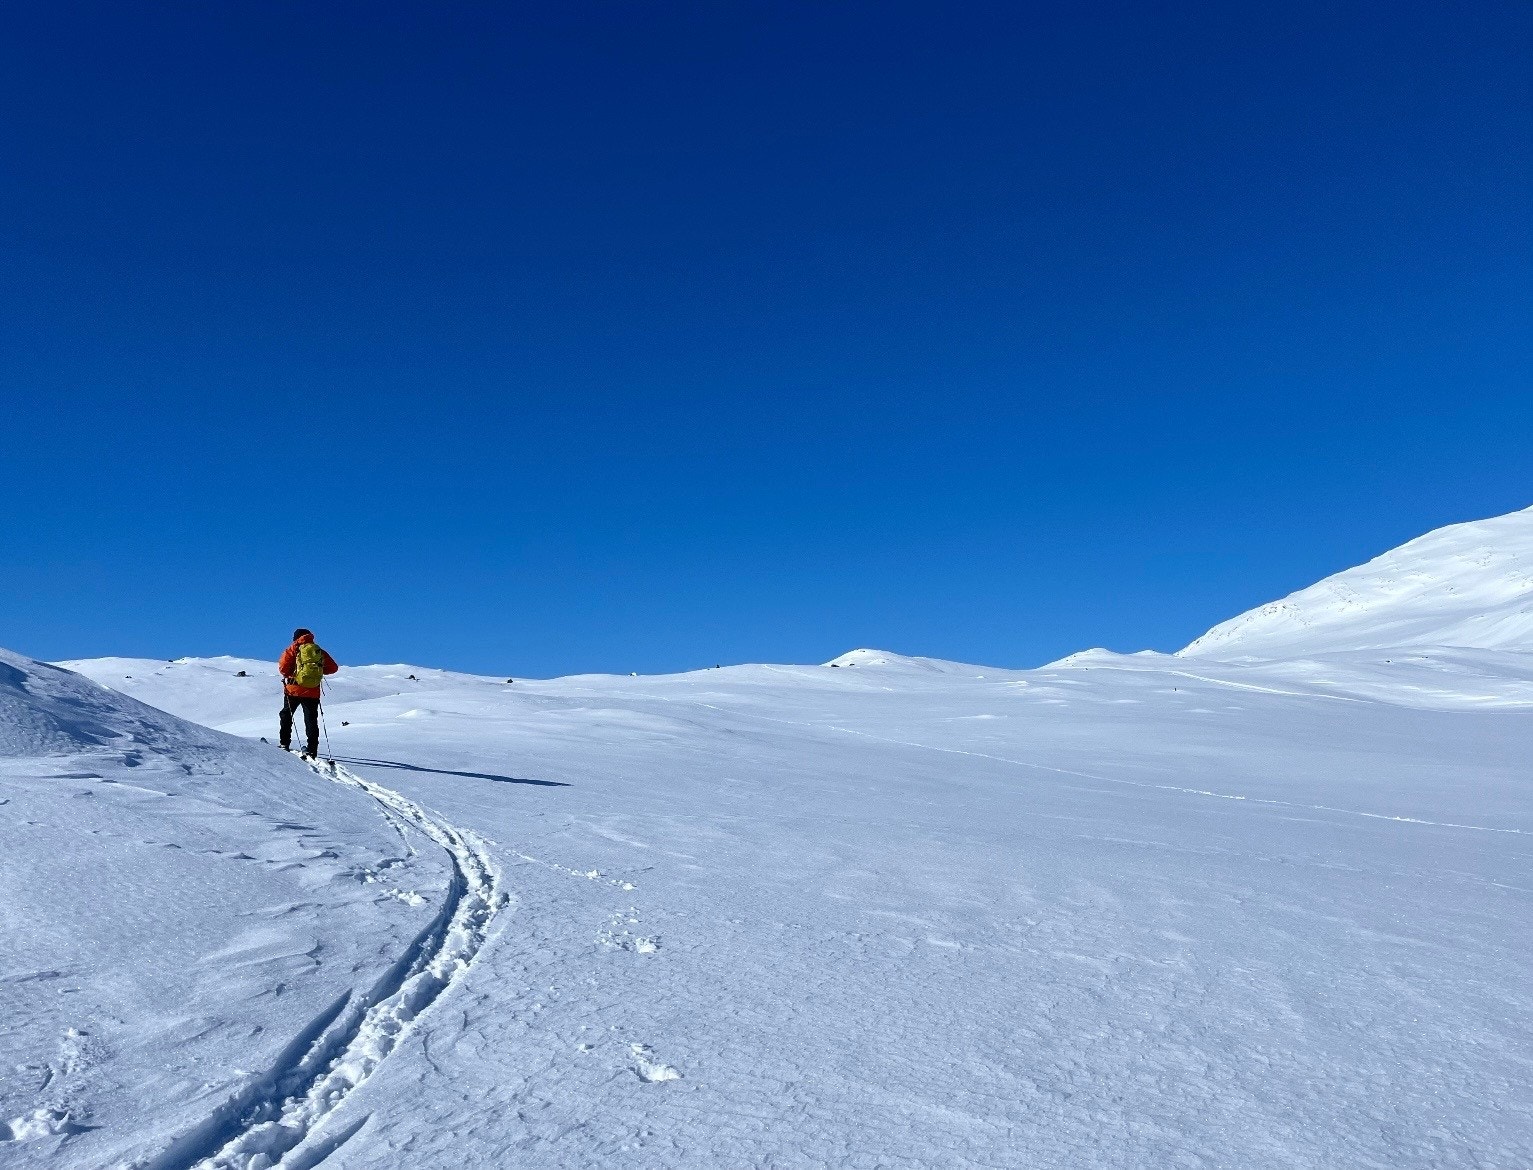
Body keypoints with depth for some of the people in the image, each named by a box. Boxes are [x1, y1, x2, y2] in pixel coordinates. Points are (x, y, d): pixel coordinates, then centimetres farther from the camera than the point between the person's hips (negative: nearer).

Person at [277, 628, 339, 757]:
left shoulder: (294, 648, 0)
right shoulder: (319, 651, 7)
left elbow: (283, 666, -8)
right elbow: (333, 668, 8)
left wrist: (289, 675, 11)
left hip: (294, 689, -2)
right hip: (313, 692, 2)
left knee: (286, 715, 19)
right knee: (311, 720, 4)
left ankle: (285, 744, 15)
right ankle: (312, 751, -4)